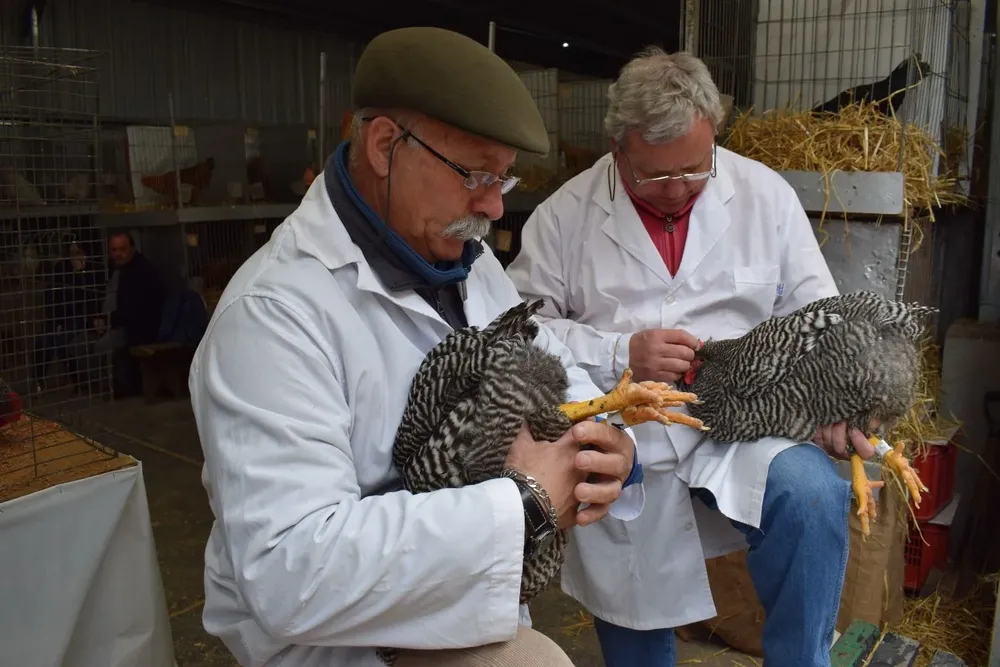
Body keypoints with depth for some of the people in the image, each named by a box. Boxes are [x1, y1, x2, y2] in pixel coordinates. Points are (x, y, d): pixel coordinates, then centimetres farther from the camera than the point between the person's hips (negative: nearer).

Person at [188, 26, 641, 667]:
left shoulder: (465, 258, 2)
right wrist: (525, 502, -31)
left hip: (464, 592, 8)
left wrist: (600, 439, -14)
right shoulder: (277, 311, -26)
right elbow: (291, 574, -33)